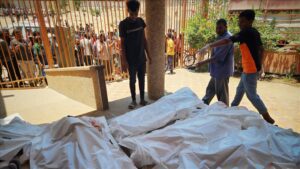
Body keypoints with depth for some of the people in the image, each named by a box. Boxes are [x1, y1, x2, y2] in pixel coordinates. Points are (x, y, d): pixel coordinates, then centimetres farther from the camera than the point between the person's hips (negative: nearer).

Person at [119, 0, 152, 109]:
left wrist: (148, 54, 8)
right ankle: (133, 100, 22)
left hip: (142, 57, 4)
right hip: (131, 58, -4)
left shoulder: (141, 21, 4)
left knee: (142, 79, 12)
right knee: (132, 80, 7)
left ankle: (142, 99, 25)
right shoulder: (123, 24, -9)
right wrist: (124, 59, -10)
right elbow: (122, 43, -7)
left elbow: (144, 39, 9)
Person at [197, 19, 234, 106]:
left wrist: (203, 62, -22)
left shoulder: (227, 38, -21)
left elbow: (219, 57, -25)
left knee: (222, 94, 3)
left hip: (222, 70, -10)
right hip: (218, 70, 10)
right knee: (210, 89, 21)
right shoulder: (221, 36, 12)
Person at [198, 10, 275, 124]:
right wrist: (259, 65, 23)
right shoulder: (254, 32, 10)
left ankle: (267, 118, 15)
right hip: (252, 68, 10)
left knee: (251, 94, 2)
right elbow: (261, 49, 17)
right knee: (240, 90, 19)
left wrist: (209, 46, -31)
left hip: (250, 69, -10)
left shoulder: (246, 32, -18)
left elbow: (227, 41, -29)